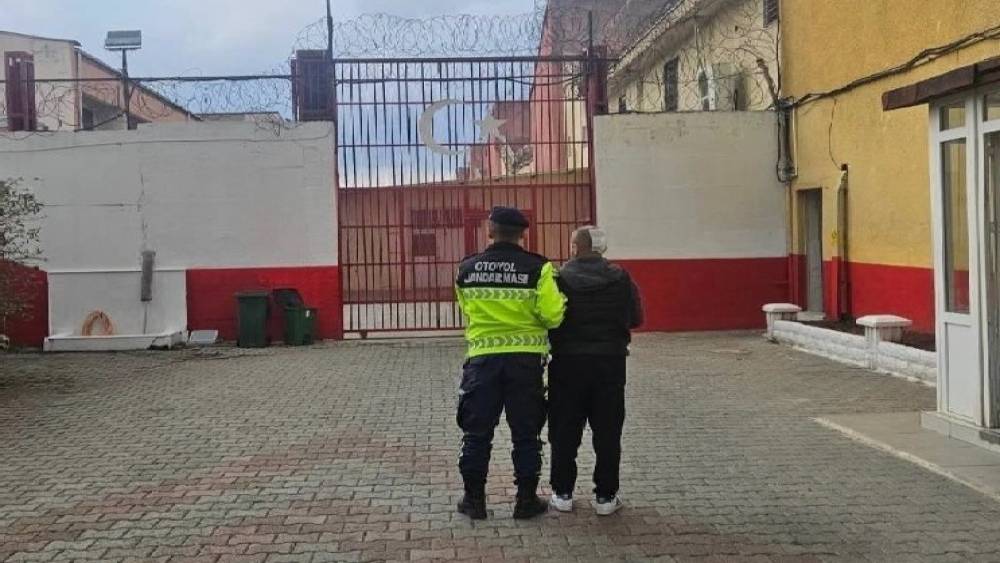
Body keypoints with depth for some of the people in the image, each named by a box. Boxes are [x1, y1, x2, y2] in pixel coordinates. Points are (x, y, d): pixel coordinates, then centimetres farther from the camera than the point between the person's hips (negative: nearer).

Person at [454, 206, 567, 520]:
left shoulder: (466, 269, 1)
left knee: (477, 433, 11)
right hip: (525, 359, -1)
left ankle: (474, 500, 17)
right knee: (526, 433, 10)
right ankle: (527, 500, 15)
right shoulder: (537, 268, -8)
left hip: (482, 358, 1)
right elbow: (553, 316, -11)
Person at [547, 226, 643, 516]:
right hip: (610, 361, 1)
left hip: (568, 362, -1)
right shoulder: (620, 279, -4)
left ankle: (563, 493, 16)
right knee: (607, 431, 9)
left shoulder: (559, 279, -9)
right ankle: (606, 496, 12)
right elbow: (636, 318, 3)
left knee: (565, 431, 10)